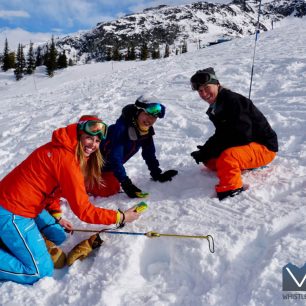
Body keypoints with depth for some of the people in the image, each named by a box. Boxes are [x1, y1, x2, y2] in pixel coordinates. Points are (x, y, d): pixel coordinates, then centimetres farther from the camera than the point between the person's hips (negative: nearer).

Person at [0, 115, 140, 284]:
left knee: (58, 238, 18)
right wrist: (120, 217, -16)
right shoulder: (67, 159, -26)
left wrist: (56, 218, 11)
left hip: (28, 205, 9)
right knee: (42, 272, -4)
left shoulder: (62, 149, 4)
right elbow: (83, 210, -23)